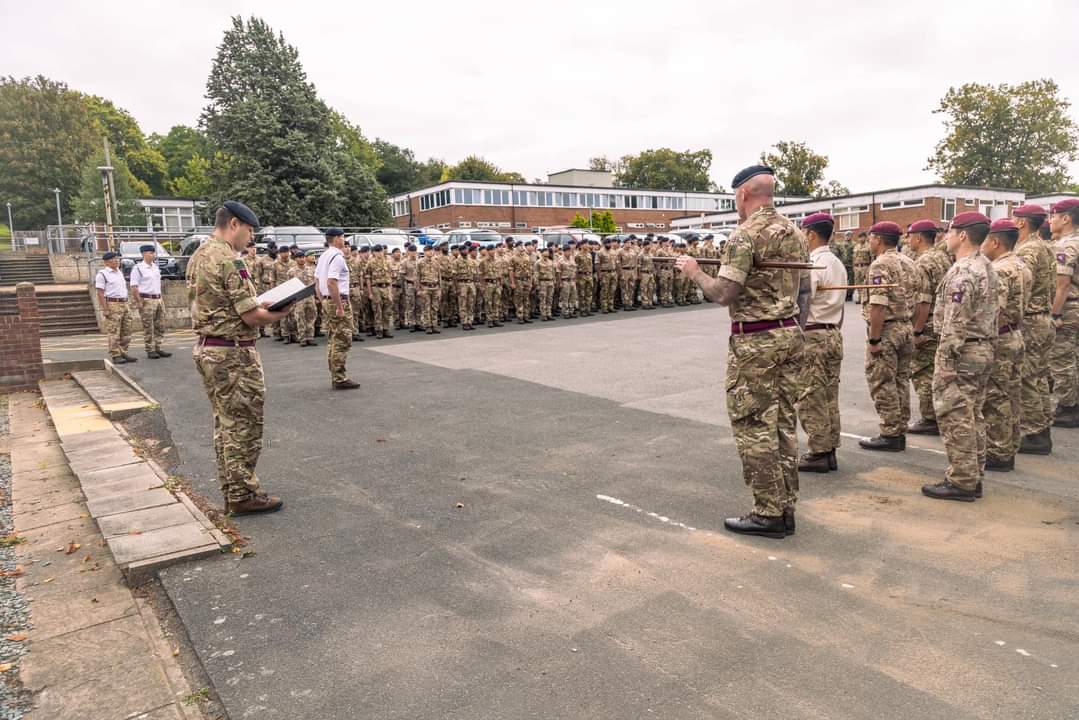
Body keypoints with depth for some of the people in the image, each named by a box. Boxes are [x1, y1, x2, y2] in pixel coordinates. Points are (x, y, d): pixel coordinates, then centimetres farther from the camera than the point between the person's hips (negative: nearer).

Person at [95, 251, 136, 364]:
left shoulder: (119, 272, 17)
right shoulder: (102, 274, -6)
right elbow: (100, 293, -10)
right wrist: (105, 309, -17)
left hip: (124, 304, 8)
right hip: (112, 305, -8)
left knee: (126, 332, 8)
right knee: (114, 333, -6)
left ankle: (123, 354, 15)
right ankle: (115, 356, -2)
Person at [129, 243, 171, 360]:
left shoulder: (155, 267, 14)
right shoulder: (138, 268, -8)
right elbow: (134, 287, -12)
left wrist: (160, 298, 15)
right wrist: (138, 302, -17)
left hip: (158, 299, 7)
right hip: (146, 301, -7)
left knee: (160, 327, 8)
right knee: (148, 328, -2)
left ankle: (157, 349, 16)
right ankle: (150, 351, 3)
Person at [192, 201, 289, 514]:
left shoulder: (202, 255, 12)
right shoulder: (229, 260, -19)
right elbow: (251, 316, -21)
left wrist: (258, 303, 11)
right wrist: (281, 312, -4)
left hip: (207, 348, 10)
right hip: (233, 354, -10)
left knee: (226, 424, 16)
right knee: (243, 427, 0)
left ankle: (232, 491, 25)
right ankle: (242, 495, 9)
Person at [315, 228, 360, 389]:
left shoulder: (323, 256, 14)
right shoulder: (337, 257, -15)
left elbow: (316, 281, 17)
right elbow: (331, 282, -24)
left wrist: (323, 301, 20)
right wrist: (340, 307, -23)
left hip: (326, 301, 10)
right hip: (339, 301, -10)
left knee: (332, 340, 14)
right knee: (342, 341, -5)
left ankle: (335, 376, 20)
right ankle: (340, 379, -4)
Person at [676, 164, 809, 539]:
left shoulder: (744, 235, -14)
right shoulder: (794, 232, 12)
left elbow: (723, 294, -20)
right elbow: (805, 289, 17)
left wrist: (694, 272, -4)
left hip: (755, 341, -8)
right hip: (790, 334, 8)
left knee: (755, 427, -1)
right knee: (784, 423, 11)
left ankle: (768, 513, 5)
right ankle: (786, 509, 19)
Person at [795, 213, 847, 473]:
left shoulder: (813, 264, -15)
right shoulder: (838, 264, 14)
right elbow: (838, 304, 17)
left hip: (813, 336, -9)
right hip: (834, 334, 9)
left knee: (810, 398, -3)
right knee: (830, 396, 11)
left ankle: (818, 454, 2)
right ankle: (829, 451, 18)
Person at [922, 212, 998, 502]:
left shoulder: (962, 272, -18)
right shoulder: (987, 267, 13)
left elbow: (955, 323, -22)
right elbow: (988, 313, 18)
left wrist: (945, 362, -20)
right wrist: (986, 347, 22)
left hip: (962, 352, -10)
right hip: (984, 349, 10)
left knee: (955, 418, -4)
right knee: (973, 417, 15)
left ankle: (961, 482, 2)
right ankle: (974, 477, 22)